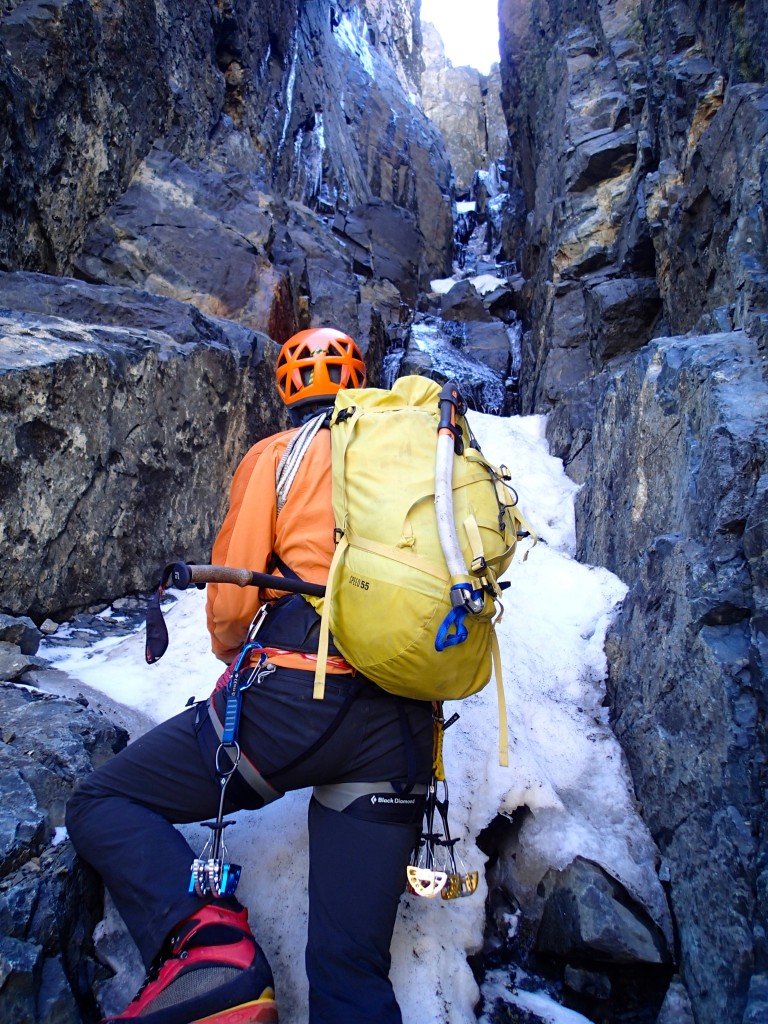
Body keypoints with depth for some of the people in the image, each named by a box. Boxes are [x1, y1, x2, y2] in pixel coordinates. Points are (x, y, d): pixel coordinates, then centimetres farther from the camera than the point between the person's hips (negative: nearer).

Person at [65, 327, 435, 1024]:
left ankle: (203, 942, -11)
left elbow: (231, 601, 2)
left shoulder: (276, 455, 5)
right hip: (401, 731, 5)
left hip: (293, 701, -5)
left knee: (103, 805, 12)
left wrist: (234, 655, 24)